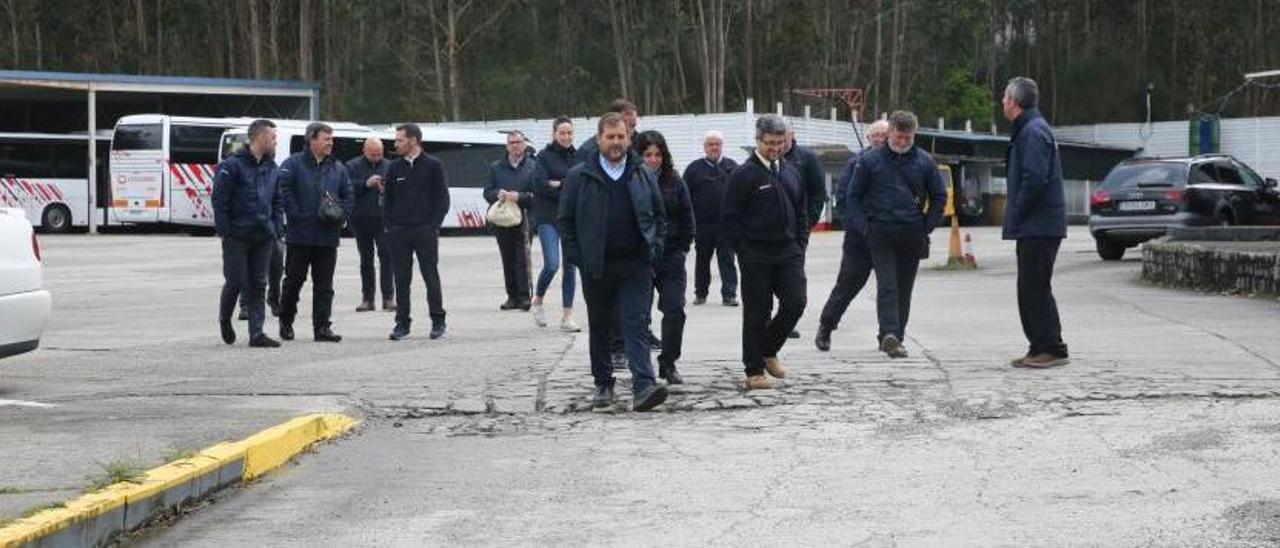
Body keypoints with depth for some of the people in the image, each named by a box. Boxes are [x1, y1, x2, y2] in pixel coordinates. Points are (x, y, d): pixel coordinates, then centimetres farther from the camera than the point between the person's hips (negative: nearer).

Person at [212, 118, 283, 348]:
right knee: (235, 282, 1)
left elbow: (277, 201, 18)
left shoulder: (271, 167, 13)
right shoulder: (232, 165, -9)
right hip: (237, 237, -6)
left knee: (258, 285, 4)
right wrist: (224, 231, -13)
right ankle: (224, 320, 28)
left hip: (263, 237, 6)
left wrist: (277, 228, 7)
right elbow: (219, 199, -10)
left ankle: (257, 333, 5)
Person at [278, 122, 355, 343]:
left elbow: (349, 196, 15)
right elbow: (284, 192, -12)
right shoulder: (293, 164, -4)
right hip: (300, 235, -4)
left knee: (324, 284, 3)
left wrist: (341, 216, -1)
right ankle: (285, 322, 21)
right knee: (294, 280, 6)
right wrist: (296, 216, -16)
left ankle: (322, 327, 5)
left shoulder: (338, 168, 12)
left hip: (328, 236, 4)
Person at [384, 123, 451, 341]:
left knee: (431, 275, -1)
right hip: (398, 231, 3)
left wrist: (433, 225, -8)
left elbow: (443, 198, 1)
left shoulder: (433, 166, 1)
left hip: (425, 231, -3)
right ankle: (402, 322, 10)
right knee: (401, 278, 4)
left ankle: (437, 321, 8)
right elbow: (388, 198, 12)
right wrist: (389, 225, 1)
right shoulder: (394, 167, 10)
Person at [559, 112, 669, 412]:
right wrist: (578, 257, -3)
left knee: (635, 324, -9)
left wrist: (654, 251, 2)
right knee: (599, 327, 10)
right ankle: (603, 384, 21)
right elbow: (565, 220, 5)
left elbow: (659, 217, 14)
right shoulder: (579, 177, 2)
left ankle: (644, 386, -18)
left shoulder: (644, 176, 8)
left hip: (635, 265, 0)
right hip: (596, 267, 0)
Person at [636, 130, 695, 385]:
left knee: (675, 309, -7)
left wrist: (682, 248, 5)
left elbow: (687, 219, 11)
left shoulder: (674, 182, 5)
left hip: (671, 256, 2)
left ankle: (668, 363, 4)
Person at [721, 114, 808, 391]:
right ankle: (754, 372, 8)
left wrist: (799, 246, 9)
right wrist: (745, 251, -9)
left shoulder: (790, 173, 12)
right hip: (756, 257, -5)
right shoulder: (744, 175, -7)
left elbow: (800, 213, 20)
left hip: (788, 252, 5)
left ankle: (768, 352, 18)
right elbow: (729, 218, -7)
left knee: (795, 303, -5)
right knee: (757, 312, 0)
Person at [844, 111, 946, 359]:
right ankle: (890, 334, -24)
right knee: (887, 285, -13)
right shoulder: (870, 160, 2)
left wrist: (927, 227, 4)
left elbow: (939, 197, 13)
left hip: (912, 236, 3)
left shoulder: (924, 161, 6)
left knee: (904, 288, 7)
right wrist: (863, 227, -3)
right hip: (880, 233, -3)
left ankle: (892, 337, 14)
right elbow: (854, 196, 6)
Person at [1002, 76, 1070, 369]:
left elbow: (1035, 179, -24)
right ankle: (1040, 348, 17)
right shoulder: (1028, 129, 18)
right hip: (1033, 227, 10)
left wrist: (1017, 214, -14)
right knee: (1029, 290, 12)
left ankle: (1053, 349, -4)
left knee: (1036, 289, -8)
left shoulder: (1033, 132, -14)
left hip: (1039, 227, -10)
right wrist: (1016, 217, 14)